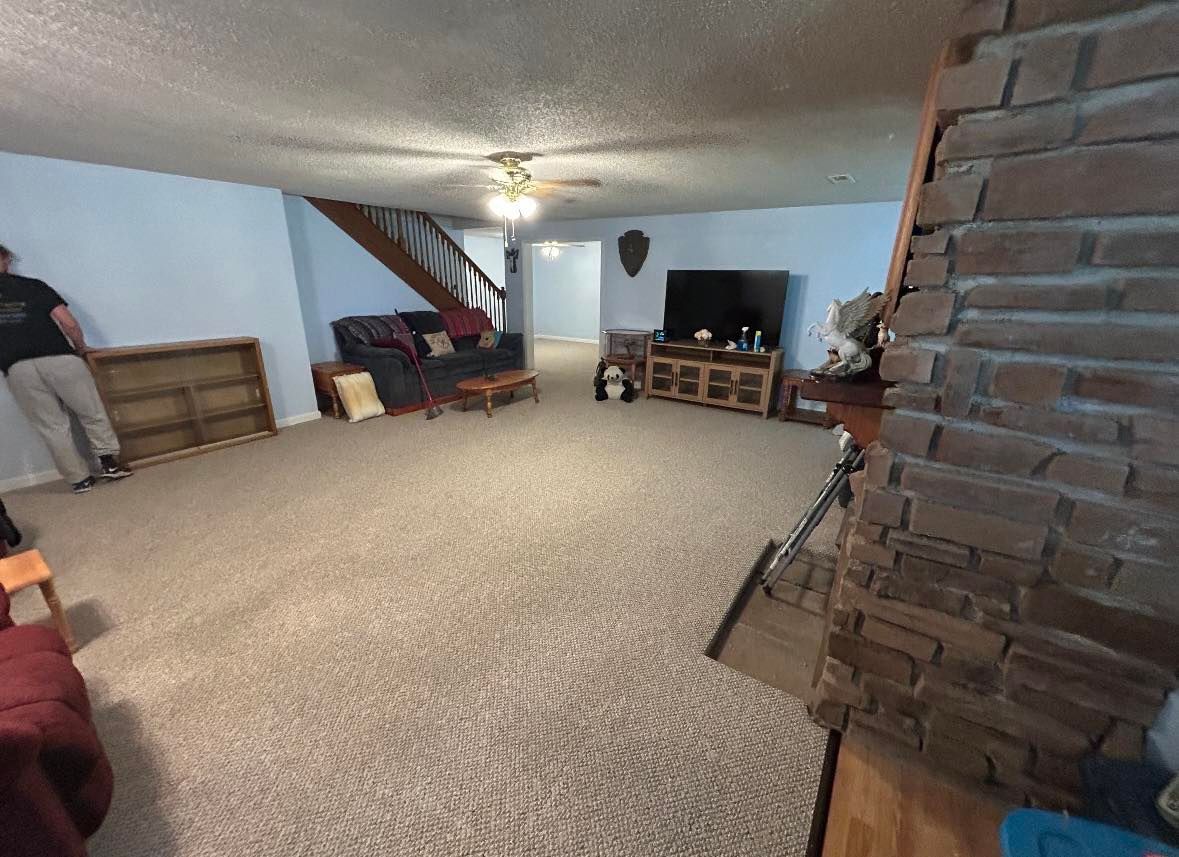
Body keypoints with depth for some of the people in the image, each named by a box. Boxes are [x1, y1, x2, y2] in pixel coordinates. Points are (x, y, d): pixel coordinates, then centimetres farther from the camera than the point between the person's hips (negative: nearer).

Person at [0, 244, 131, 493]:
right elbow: (68, 323, -2)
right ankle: (109, 462, 6)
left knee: (52, 427, 7)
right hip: (58, 359, -2)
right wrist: (81, 348, 13)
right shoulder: (32, 285, 5)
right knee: (93, 414, 10)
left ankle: (80, 479, 9)